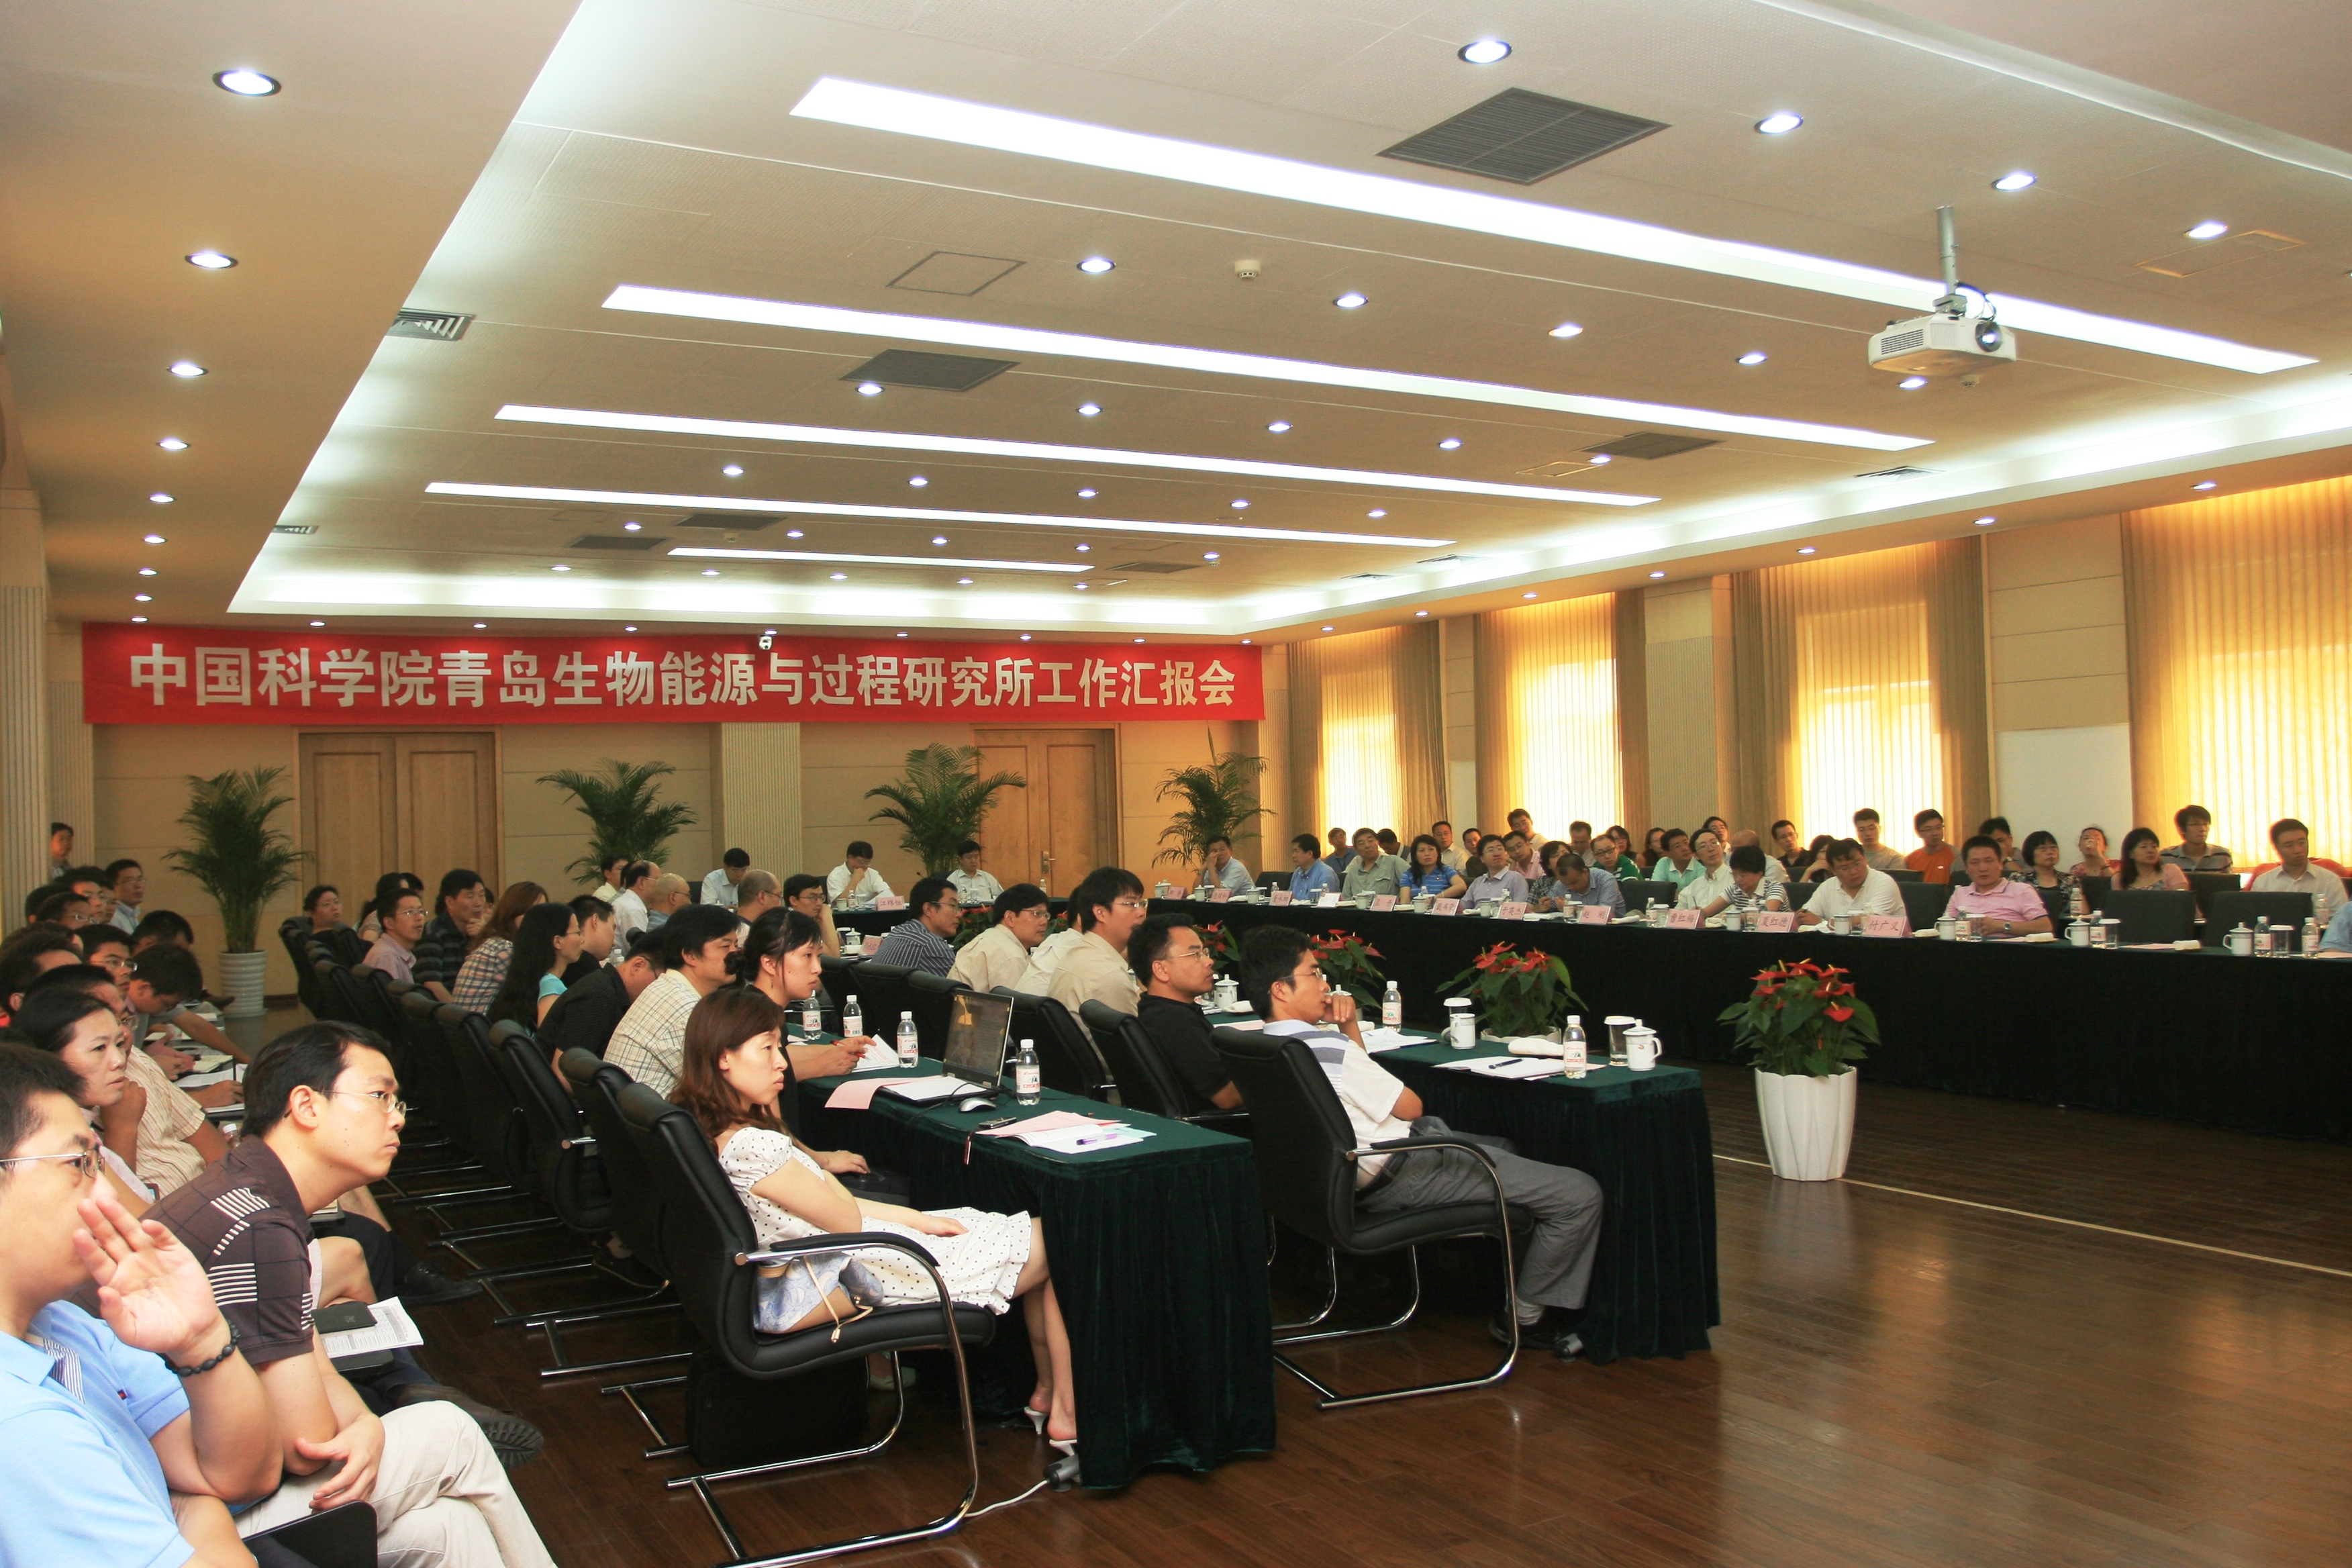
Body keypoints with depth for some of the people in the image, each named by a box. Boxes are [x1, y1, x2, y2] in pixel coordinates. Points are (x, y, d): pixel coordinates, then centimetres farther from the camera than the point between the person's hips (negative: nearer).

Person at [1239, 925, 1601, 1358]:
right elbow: (1410, 1106, -12)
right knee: (1581, 1196, -8)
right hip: (1401, 1177, -11)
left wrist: (1350, 1025, 0)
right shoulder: (1324, 1047, -27)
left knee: (1503, 1148, 34)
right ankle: (1527, 1318, 10)